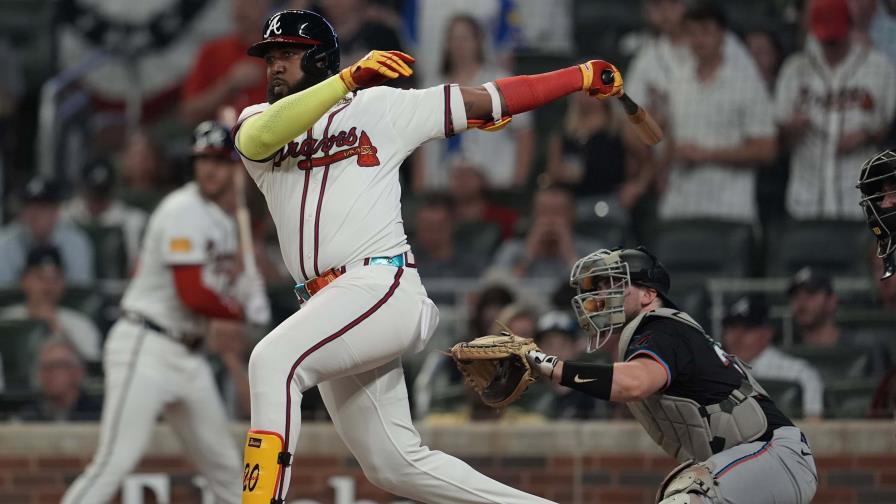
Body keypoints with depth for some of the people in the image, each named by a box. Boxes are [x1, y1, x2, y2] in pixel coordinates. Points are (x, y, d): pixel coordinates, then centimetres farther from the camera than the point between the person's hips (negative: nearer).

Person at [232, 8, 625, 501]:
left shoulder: (381, 107, 8)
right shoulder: (256, 123, 15)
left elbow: (487, 100, 10)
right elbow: (264, 136, -11)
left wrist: (583, 75, 6)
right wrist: (349, 78, -23)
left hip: (383, 286, -6)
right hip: (325, 306, 6)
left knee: (273, 360, -30)